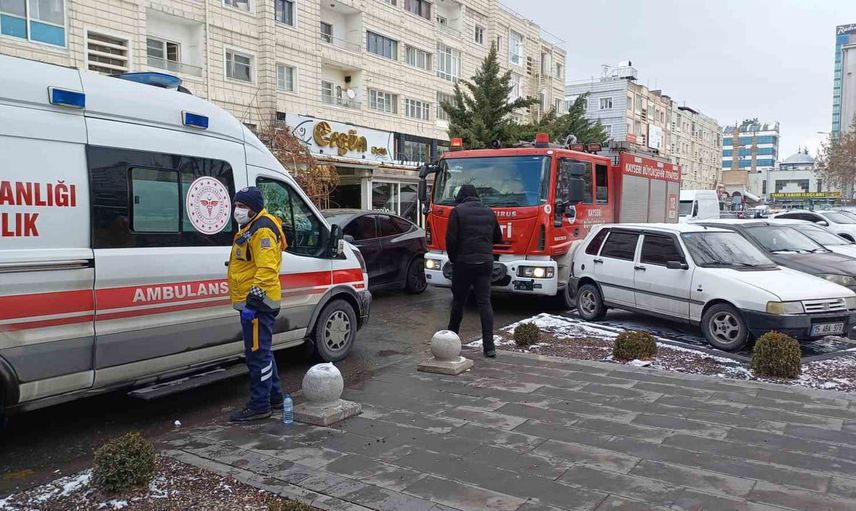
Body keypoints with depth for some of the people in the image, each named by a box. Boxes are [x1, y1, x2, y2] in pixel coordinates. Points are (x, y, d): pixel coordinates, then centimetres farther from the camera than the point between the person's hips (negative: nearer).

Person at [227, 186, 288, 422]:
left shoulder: (262, 230, -16)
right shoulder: (249, 229, 20)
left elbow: (267, 269, -25)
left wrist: (253, 300, -27)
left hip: (258, 304, -11)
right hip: (252, 303, 11)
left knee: (258, 354, -5)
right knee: (262, 352, 18)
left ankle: (259, 406, 3)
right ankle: (274, 397, 29)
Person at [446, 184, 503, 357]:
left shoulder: (458, 211, -5)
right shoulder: (489, 212, 10)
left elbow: (451, 239, -10)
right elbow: (498, 238, 17)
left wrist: (453, 259, 4)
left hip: (463, 262, -3)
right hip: (485, 262, 3)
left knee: (458, 301, 11)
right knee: (484, 302, 0)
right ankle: (489, 346, -6)